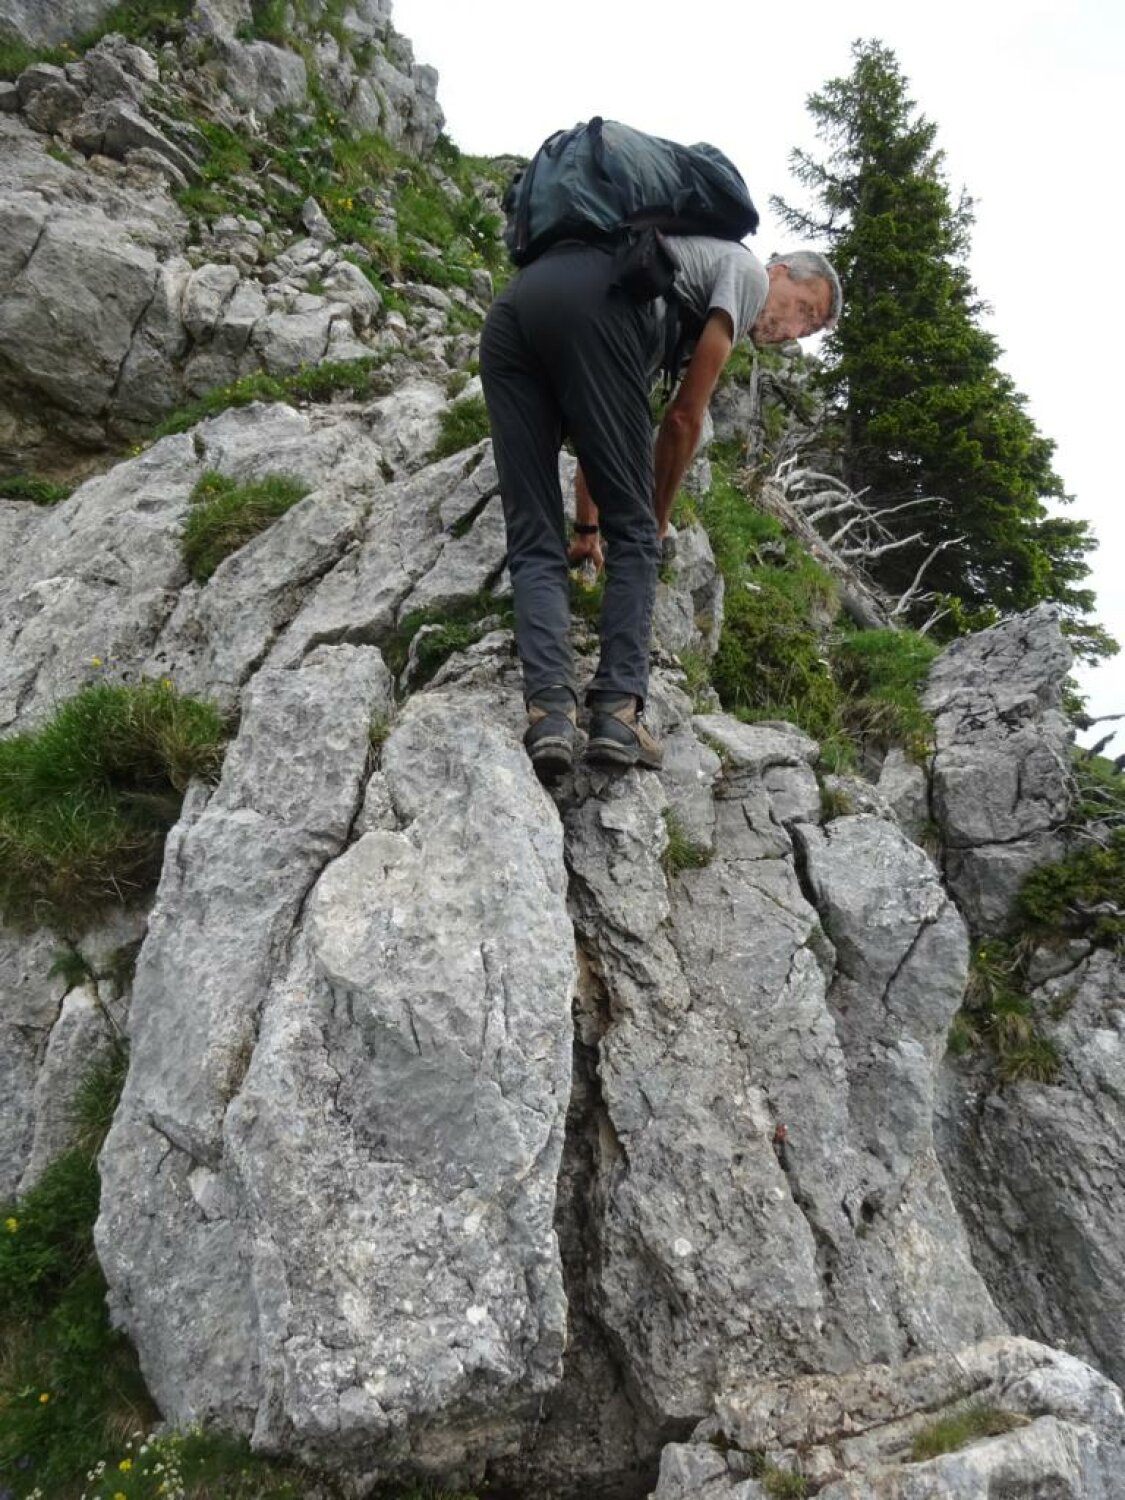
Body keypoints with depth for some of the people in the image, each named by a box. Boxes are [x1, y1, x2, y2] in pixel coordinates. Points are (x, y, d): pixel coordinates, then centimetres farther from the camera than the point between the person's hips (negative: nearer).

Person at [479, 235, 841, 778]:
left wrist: (587, 526, 38)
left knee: (534, 541, 2)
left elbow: (599, 426, 38)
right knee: (633, 532, -1)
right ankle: (617, 713, -10)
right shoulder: (745, 268, 21)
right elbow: (685, 416, 11)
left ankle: (550, 710, -14)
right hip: (589, 304, -7)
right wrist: (657, 519, 21)